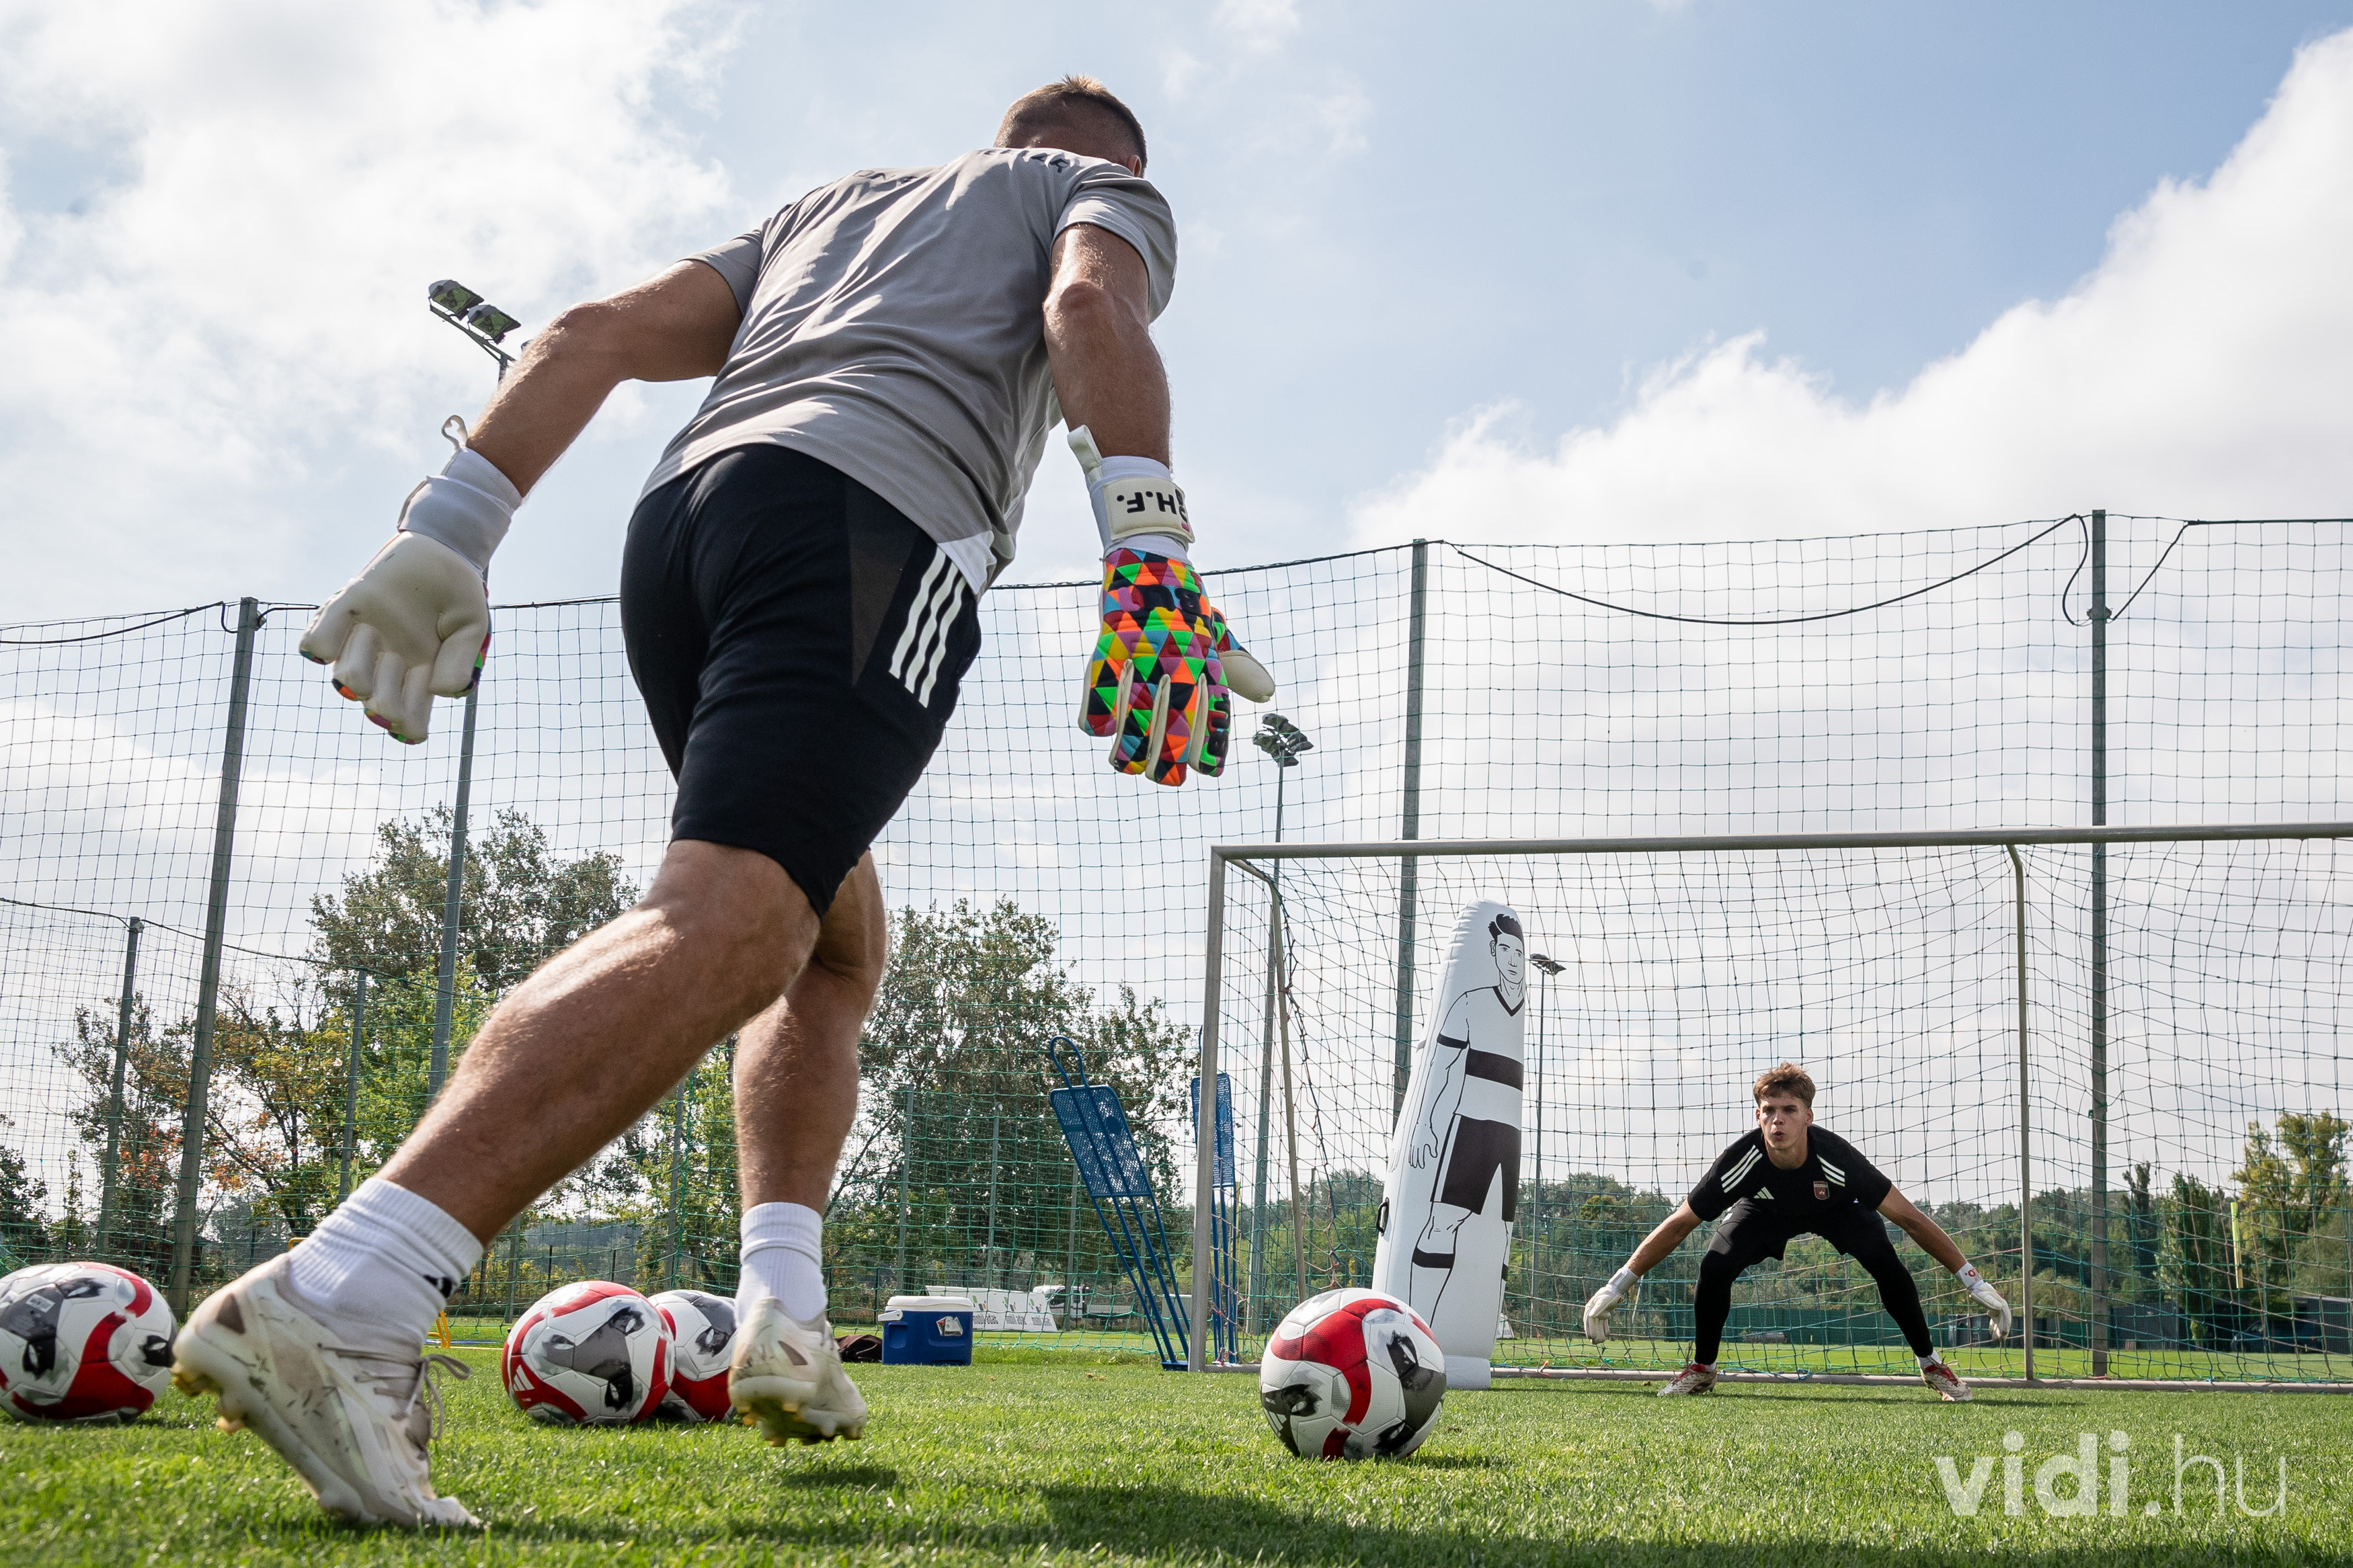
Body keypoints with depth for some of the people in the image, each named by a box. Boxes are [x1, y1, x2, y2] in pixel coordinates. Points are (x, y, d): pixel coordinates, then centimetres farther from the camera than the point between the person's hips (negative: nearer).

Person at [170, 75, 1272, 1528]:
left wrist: (448, 532, 15)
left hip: (684, 503, 7)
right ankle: (333, 1303, -39)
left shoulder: (830, 202, 39)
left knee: (839, 945, 22)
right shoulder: (1108, 191, 26)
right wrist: (1155, 560, -16)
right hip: (874, 517, -7)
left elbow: (600, 333, 23)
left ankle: (784, 1312, 6)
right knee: (730, 932, -22)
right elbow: (1092, 310, -2)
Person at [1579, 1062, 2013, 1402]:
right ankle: (1701, 1370, 4)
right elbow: (1678, 1225, -25)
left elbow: (1910, 1218, -32)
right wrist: (1616, 1287, -25)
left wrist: (1976, 1283, -31)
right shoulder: (1741, 1162, -38)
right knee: (1714, 1268, -21)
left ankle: (1931, 1363, -3)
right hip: (1766, 1210, 1)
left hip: (1835, 1208, -1)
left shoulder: (1836, 1159, -41)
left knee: (1885, 1261, -26)